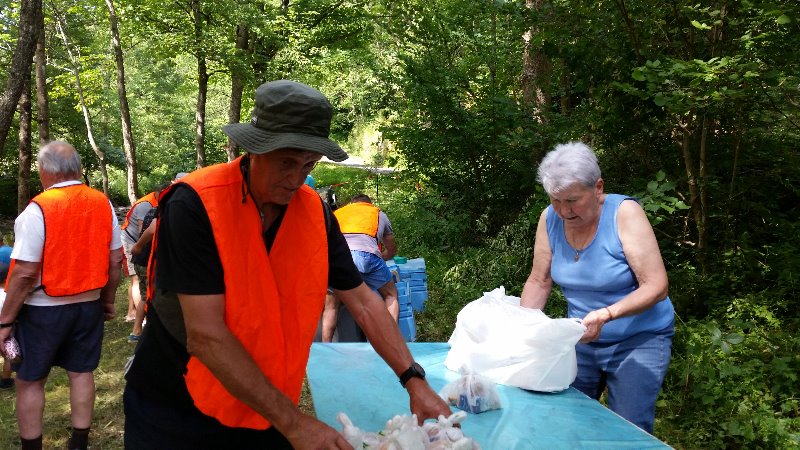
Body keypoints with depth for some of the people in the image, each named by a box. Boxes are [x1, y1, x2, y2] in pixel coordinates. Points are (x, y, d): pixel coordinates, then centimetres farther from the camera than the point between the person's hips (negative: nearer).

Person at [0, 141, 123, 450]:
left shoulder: (38, 209, -17)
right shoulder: (103, 204, -2)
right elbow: (115, 260, 3)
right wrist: (107, 300, 16)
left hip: (43, 309, -4)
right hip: (89, 304, 5)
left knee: (29, 381, 10)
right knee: (81, 372, 14)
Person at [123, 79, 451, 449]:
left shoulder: (315, 212, -6)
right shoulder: (194, 205, -22)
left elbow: (362, 300, 1)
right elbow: (205, 335, -26)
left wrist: (414, 380, -9)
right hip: (176, 417, -4)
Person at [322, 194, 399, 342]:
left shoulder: (336, 213, 39)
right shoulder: (379, 214, 37)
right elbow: (392, 250, 46)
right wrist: (379, 258, 66)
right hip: (366, 254, -1)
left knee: (331, 305, 18)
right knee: (391, 295, 20)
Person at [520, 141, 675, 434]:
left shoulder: (624, 213, -21)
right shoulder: (550, 219, -7)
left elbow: (656, 286, -23)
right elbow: (539, 281, 1)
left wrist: (606, 314, -36)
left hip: (639, 340, -4)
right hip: (582, 340, 5)